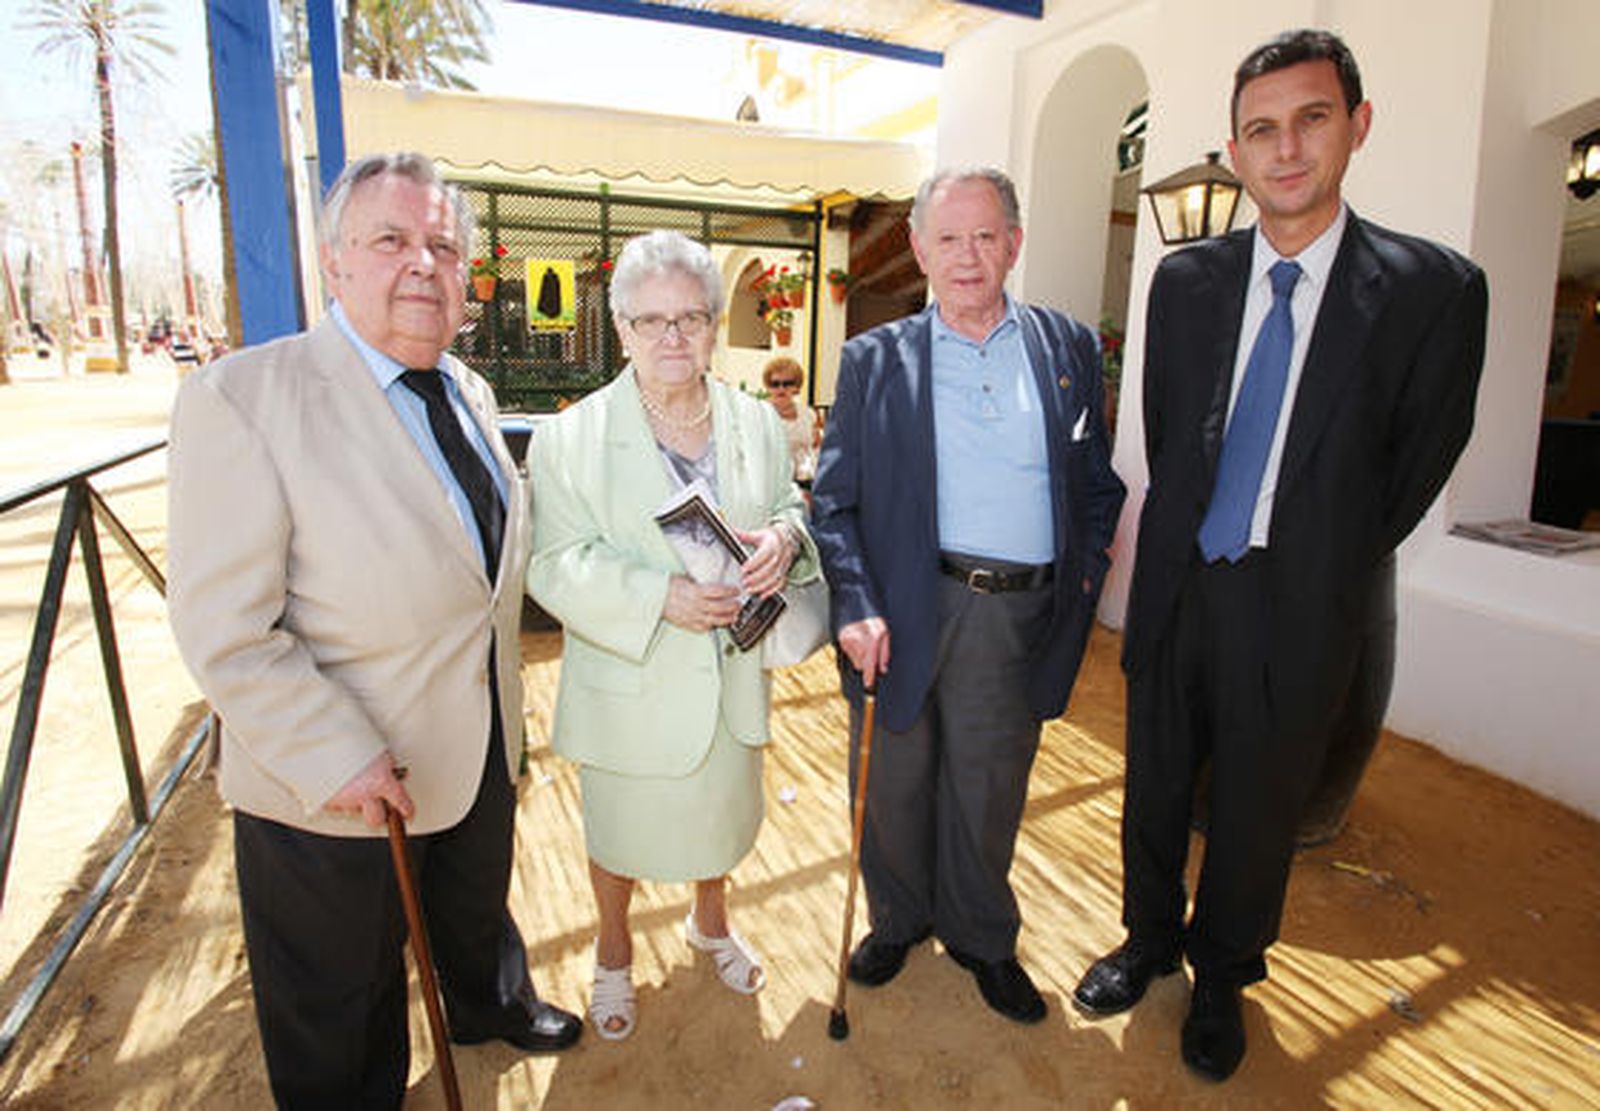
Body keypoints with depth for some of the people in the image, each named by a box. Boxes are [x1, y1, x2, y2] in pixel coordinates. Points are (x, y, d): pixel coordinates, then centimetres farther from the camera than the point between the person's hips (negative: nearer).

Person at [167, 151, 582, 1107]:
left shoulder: (470, 393, 1)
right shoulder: (242, 398, -22)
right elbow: (225, 634, -22)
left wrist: (504, 715, 14)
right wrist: (338, 758, -24)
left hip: (480, 748, 7)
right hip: (335, 793, -6)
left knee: (477, 911, 32)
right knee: (343, 1003, 20)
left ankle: (491, 1006, 61)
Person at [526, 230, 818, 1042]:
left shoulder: (757, 424, -1)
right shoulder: (570, 438, -13)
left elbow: (791, 509, 7)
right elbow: (557, 566, -16)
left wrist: (786, 537, -17)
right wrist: (660, 596, -29)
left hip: (731, 676, 4)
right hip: (628, 686, -3)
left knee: (722, 812, 25)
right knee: (618, 831, 19)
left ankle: (710, 922, 56)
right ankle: (613, 954, 49)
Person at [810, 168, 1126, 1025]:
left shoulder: (1069, 348, 7)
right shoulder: (874, 360, 2)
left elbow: (1097, 481, 13)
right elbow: (833, 499, -3)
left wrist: (1086, 571, 0)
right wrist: (855, 606, -14)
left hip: (1022, 617, 1)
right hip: (906, 610, -1)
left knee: (988, 792, 17)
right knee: (894, 785, 15)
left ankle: (980, 938, 42)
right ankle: (897, 920, 43)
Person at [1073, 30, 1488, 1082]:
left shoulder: (1433, 288, -9)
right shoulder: (1187, 279, 1)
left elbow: (1414, 469, -2)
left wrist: (1323, 566, 4)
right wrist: (1191, 540, 7)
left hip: (1297, 602, -2)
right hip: (1179, 580, 3)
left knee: (1258, 808, 15)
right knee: (1156, 788, 17)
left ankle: (1223, 974, 41)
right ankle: (1150, 938, 43)